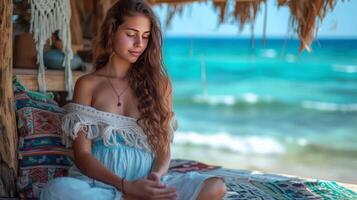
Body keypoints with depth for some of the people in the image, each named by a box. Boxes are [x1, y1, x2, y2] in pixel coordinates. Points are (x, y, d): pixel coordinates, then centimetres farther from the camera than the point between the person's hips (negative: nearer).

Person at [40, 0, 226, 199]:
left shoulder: (159, 83, 11)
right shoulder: (88, 85, 6)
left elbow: (164, 149, 10)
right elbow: (82, 154, -1)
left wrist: (156, 176, -15)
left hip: (146, 182, 1)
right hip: (100, 182, 0)